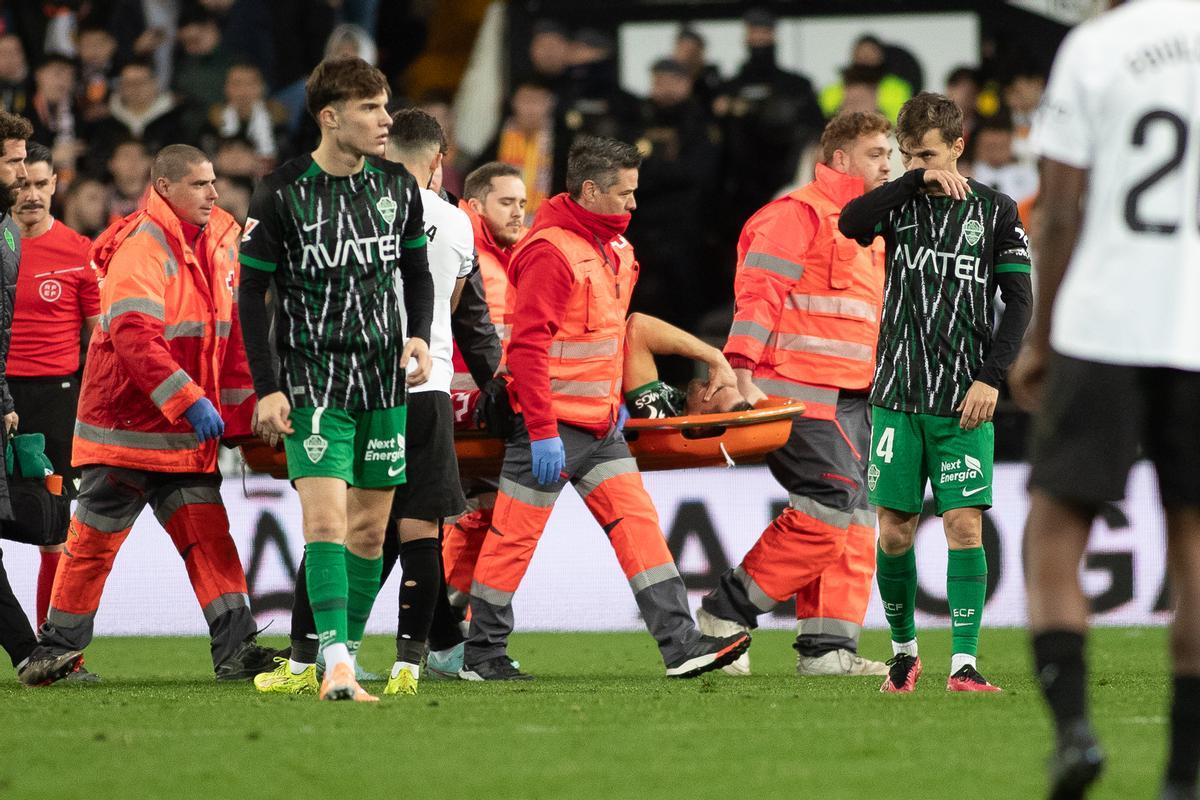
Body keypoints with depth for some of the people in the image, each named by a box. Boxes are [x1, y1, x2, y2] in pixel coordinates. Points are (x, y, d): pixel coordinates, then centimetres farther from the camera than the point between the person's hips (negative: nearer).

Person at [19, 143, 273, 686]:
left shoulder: (217, 243, 9)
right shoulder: (141, 250, -16)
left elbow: (229, 334, 17)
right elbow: (134, 338, -27)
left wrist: (239, 409, 12)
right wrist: (191, 402, -30)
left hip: (188, 436, 7)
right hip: (126, 427, -7)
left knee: (208, 534, -3)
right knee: (95, 539, 3)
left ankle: (235, 649, -7)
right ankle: (57, 648, 15)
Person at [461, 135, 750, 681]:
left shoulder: (611, 246, 12)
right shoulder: (550, 251, -17)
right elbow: (527, 346, -21)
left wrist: (614, 400, 24)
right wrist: (542, 431, -23)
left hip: (600, 428, 9)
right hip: (552, 427, -9)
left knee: (638, 524, 1)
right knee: (515, 536, 0)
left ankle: (680, 644, -3)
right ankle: (482, 656, 10)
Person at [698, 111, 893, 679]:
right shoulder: (799, 214, -7)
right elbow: (757, 294, -14)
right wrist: (743, 376, -21)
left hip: (851, 397, 10)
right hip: (799, 392, -10)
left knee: (856, 519, 4)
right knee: (832, 506, -16)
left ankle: (827, 649, 7)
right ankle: (726, 612, -6)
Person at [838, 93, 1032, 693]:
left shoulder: (995, 211, 4)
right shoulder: (900, 202, 7)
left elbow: (1017, 302, 3)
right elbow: (850, 223, -16)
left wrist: (990, 378, -7)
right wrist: (919, 180, -20)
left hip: (964, 400, -2)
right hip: (897, 395, 2)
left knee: (964, 524, -9)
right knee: (894, 530, 2)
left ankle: (963, 663, -8)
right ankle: (904, 651, 20)